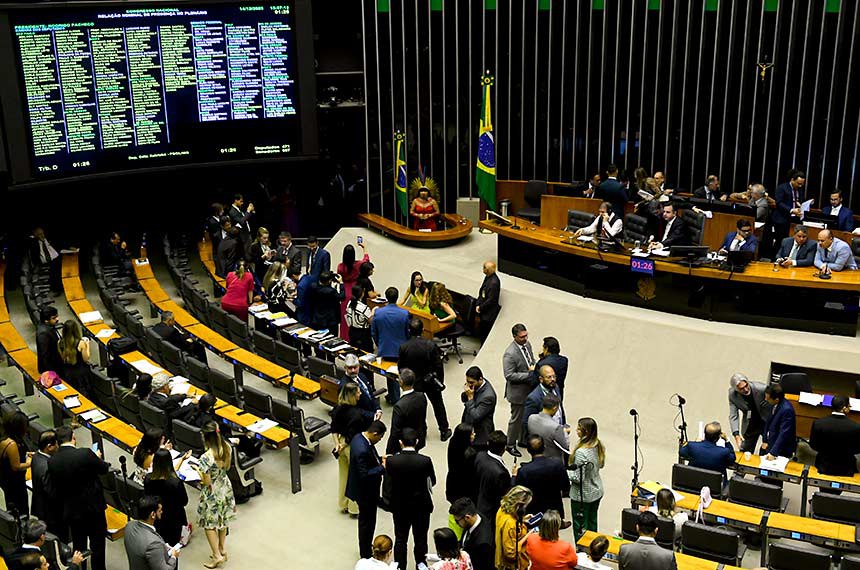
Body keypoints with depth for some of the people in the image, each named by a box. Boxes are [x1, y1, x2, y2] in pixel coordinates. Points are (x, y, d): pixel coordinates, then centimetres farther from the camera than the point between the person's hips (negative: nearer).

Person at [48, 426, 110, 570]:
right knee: (97, 546, 12)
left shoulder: (52, 462, -10)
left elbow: (56, 487, 0)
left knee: (78, 547, 19)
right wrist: (97, 458, 15)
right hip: (93, 508, -3)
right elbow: (104, 469, -5)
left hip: (71, 511, 4)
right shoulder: (86, 454, -22)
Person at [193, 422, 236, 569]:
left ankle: (217, 556, 21)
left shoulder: (206, 458, -33)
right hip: (225, 489, 6)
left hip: (212, 494, -6)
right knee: (222, 520, 25)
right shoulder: (227, 448, -13)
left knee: (209, 524, 15)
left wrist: (198, 470, -9)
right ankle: (222, 549, 40)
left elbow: (207, 482, -23)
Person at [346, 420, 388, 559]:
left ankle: (365, 545, 46)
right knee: (367, 522, 10)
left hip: (364, 489, 10)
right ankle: (366, 554, 27)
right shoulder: (362, 450, -35)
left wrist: (379, 459, -1)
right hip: (365, 492, -10)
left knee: (365, 520, 27)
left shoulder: (359, 437, -5)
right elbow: (364, 475, -31)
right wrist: (382, 467, -24)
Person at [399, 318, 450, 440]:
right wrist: (440, 381, 3)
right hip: (431, 382, 0)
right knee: (438, 405, 18)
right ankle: (444, 431, 28)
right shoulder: (431, 345, -20)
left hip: (413, 383, 0)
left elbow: (400, 367, -6)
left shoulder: (403, 347, -18)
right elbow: (439, 366, -13)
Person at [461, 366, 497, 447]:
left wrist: (470, 397, -28)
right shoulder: (475, 385, -6)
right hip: (469, 427, 8)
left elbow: (475, 417, -29)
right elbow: (463, 399, 8)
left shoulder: (488, 396, -30)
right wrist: (466, 393, -14)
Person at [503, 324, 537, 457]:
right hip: (518, 392, -8)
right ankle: (511, 445, 28)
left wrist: (534, 367, -7)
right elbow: (509, 375, -27)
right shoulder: (510, 354, -27)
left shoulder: (527, 344, -2)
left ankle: (522, 440, 43)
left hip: (530, 389, 8)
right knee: (517, 419, 8)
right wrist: (529, 374, -28)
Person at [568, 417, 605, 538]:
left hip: (582, 496, -8)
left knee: (580, 528, 10)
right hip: (597, 492, 8)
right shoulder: (599, 445, -6)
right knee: (592, 523, 24)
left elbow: (578, 478, -26)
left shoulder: (581, 452, -31)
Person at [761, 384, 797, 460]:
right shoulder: (773, 405, -6)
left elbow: (784, 434, -26)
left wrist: (773, 452, -25)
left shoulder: (787, 410, -27)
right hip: (769, 443, 7)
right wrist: (764, 440, 6)